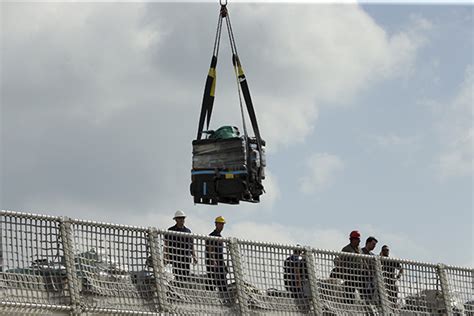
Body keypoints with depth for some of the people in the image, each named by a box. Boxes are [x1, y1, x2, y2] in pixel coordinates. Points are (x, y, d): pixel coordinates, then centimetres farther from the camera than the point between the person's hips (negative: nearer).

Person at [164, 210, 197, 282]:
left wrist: (194, 256, 11)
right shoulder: (171, 230, 3)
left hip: (186, 258, 4)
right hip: (176, 258, -4)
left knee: (186, 277, 1)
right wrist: (166, 256, -10)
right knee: (178, 277, -10)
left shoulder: (188, 231, 16)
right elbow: (166, 244, 0)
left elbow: (191, 245, 19)